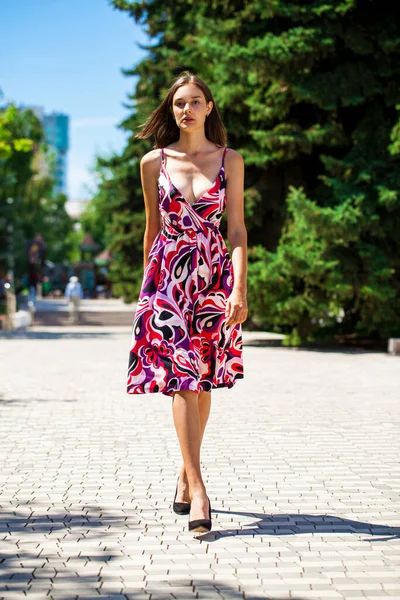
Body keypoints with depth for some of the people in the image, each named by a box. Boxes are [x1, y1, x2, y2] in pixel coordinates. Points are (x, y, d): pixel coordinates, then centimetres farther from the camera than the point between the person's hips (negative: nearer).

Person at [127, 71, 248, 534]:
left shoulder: (229, 161, 4)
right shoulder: (153, 162, 5)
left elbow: (237, 228, -1)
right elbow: (152, 227, 13)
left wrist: (239, 290, -10)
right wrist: (148, 283, 17)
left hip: (214, 275, 1)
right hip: (167, 274, -1)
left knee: (202, 379, 6)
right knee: (181, 377, -11)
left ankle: (186, 472, 25)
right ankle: (197, 490, -15)